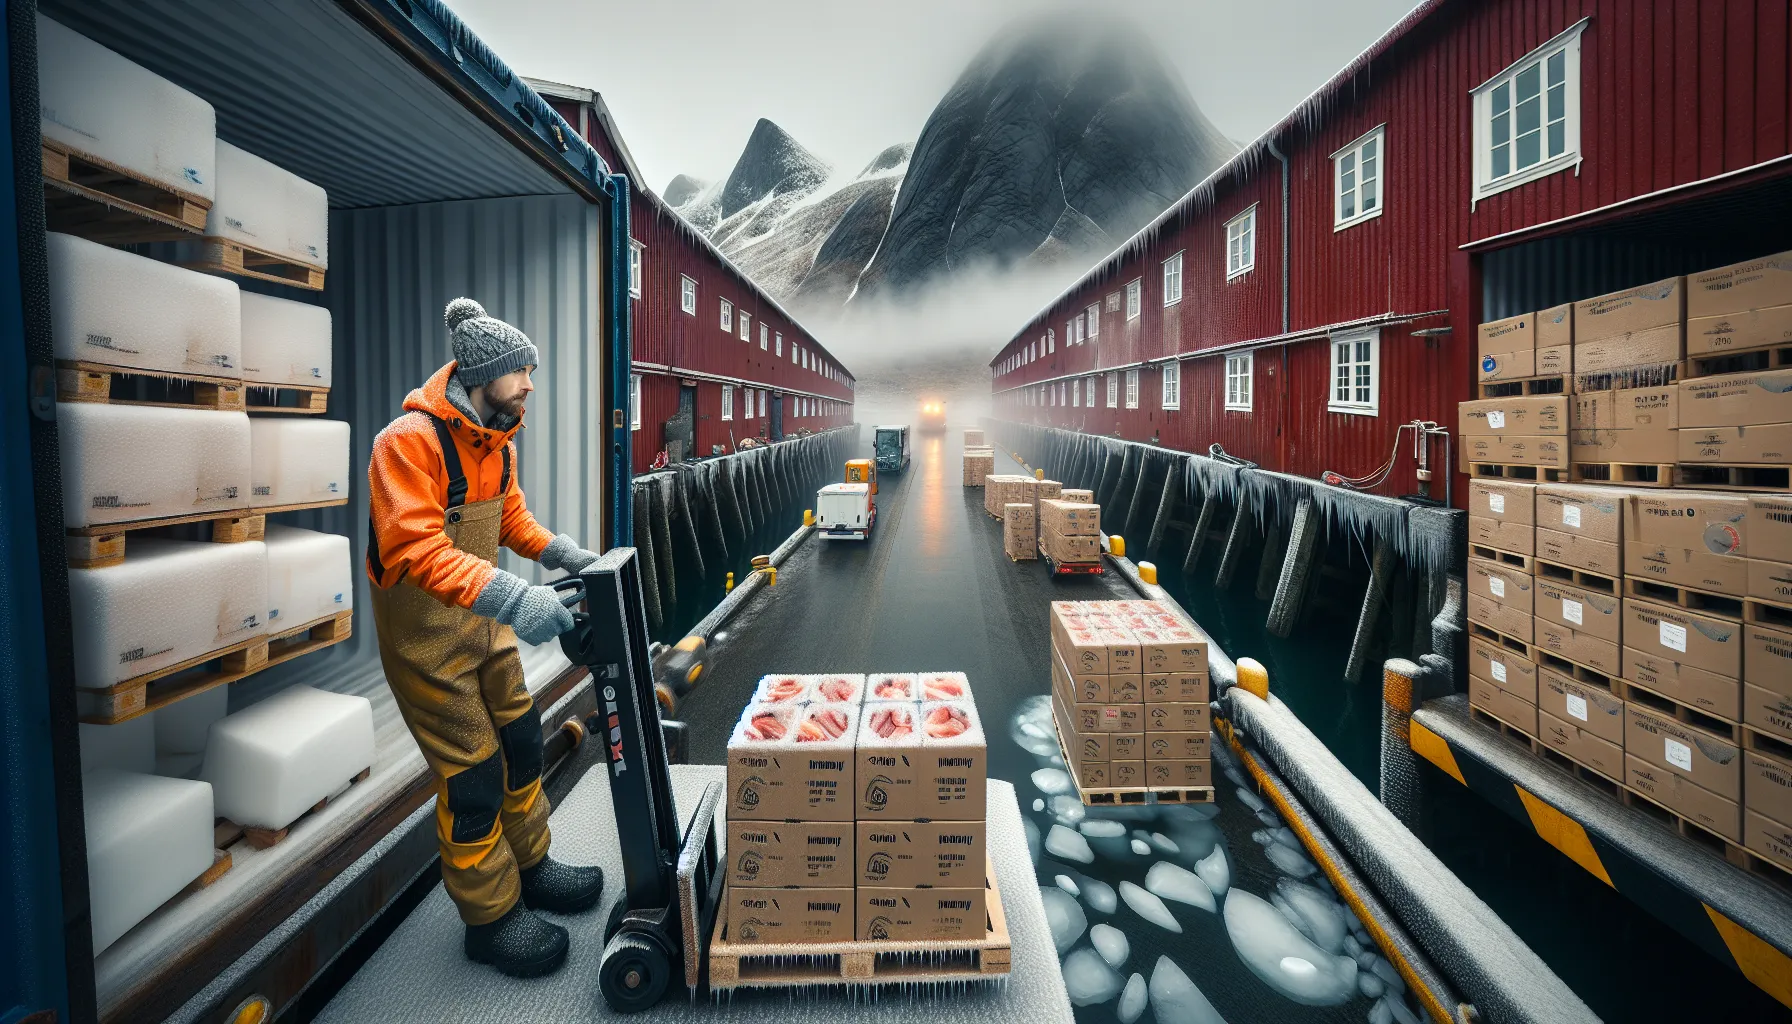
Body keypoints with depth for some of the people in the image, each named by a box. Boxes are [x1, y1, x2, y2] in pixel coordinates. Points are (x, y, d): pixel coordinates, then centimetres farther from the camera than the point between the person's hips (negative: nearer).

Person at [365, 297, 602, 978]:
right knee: (473, 772, 0)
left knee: (520, 739, 15)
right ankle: (491, 918, 19)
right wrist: (510, 596, -43)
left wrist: (563, 553, -1)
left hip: (484, 619, 8)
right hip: (424, 629, -8)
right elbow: (415, 548, -33)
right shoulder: (410, 440, -23)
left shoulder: (496, 440, 5)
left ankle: (530, 866, 36)